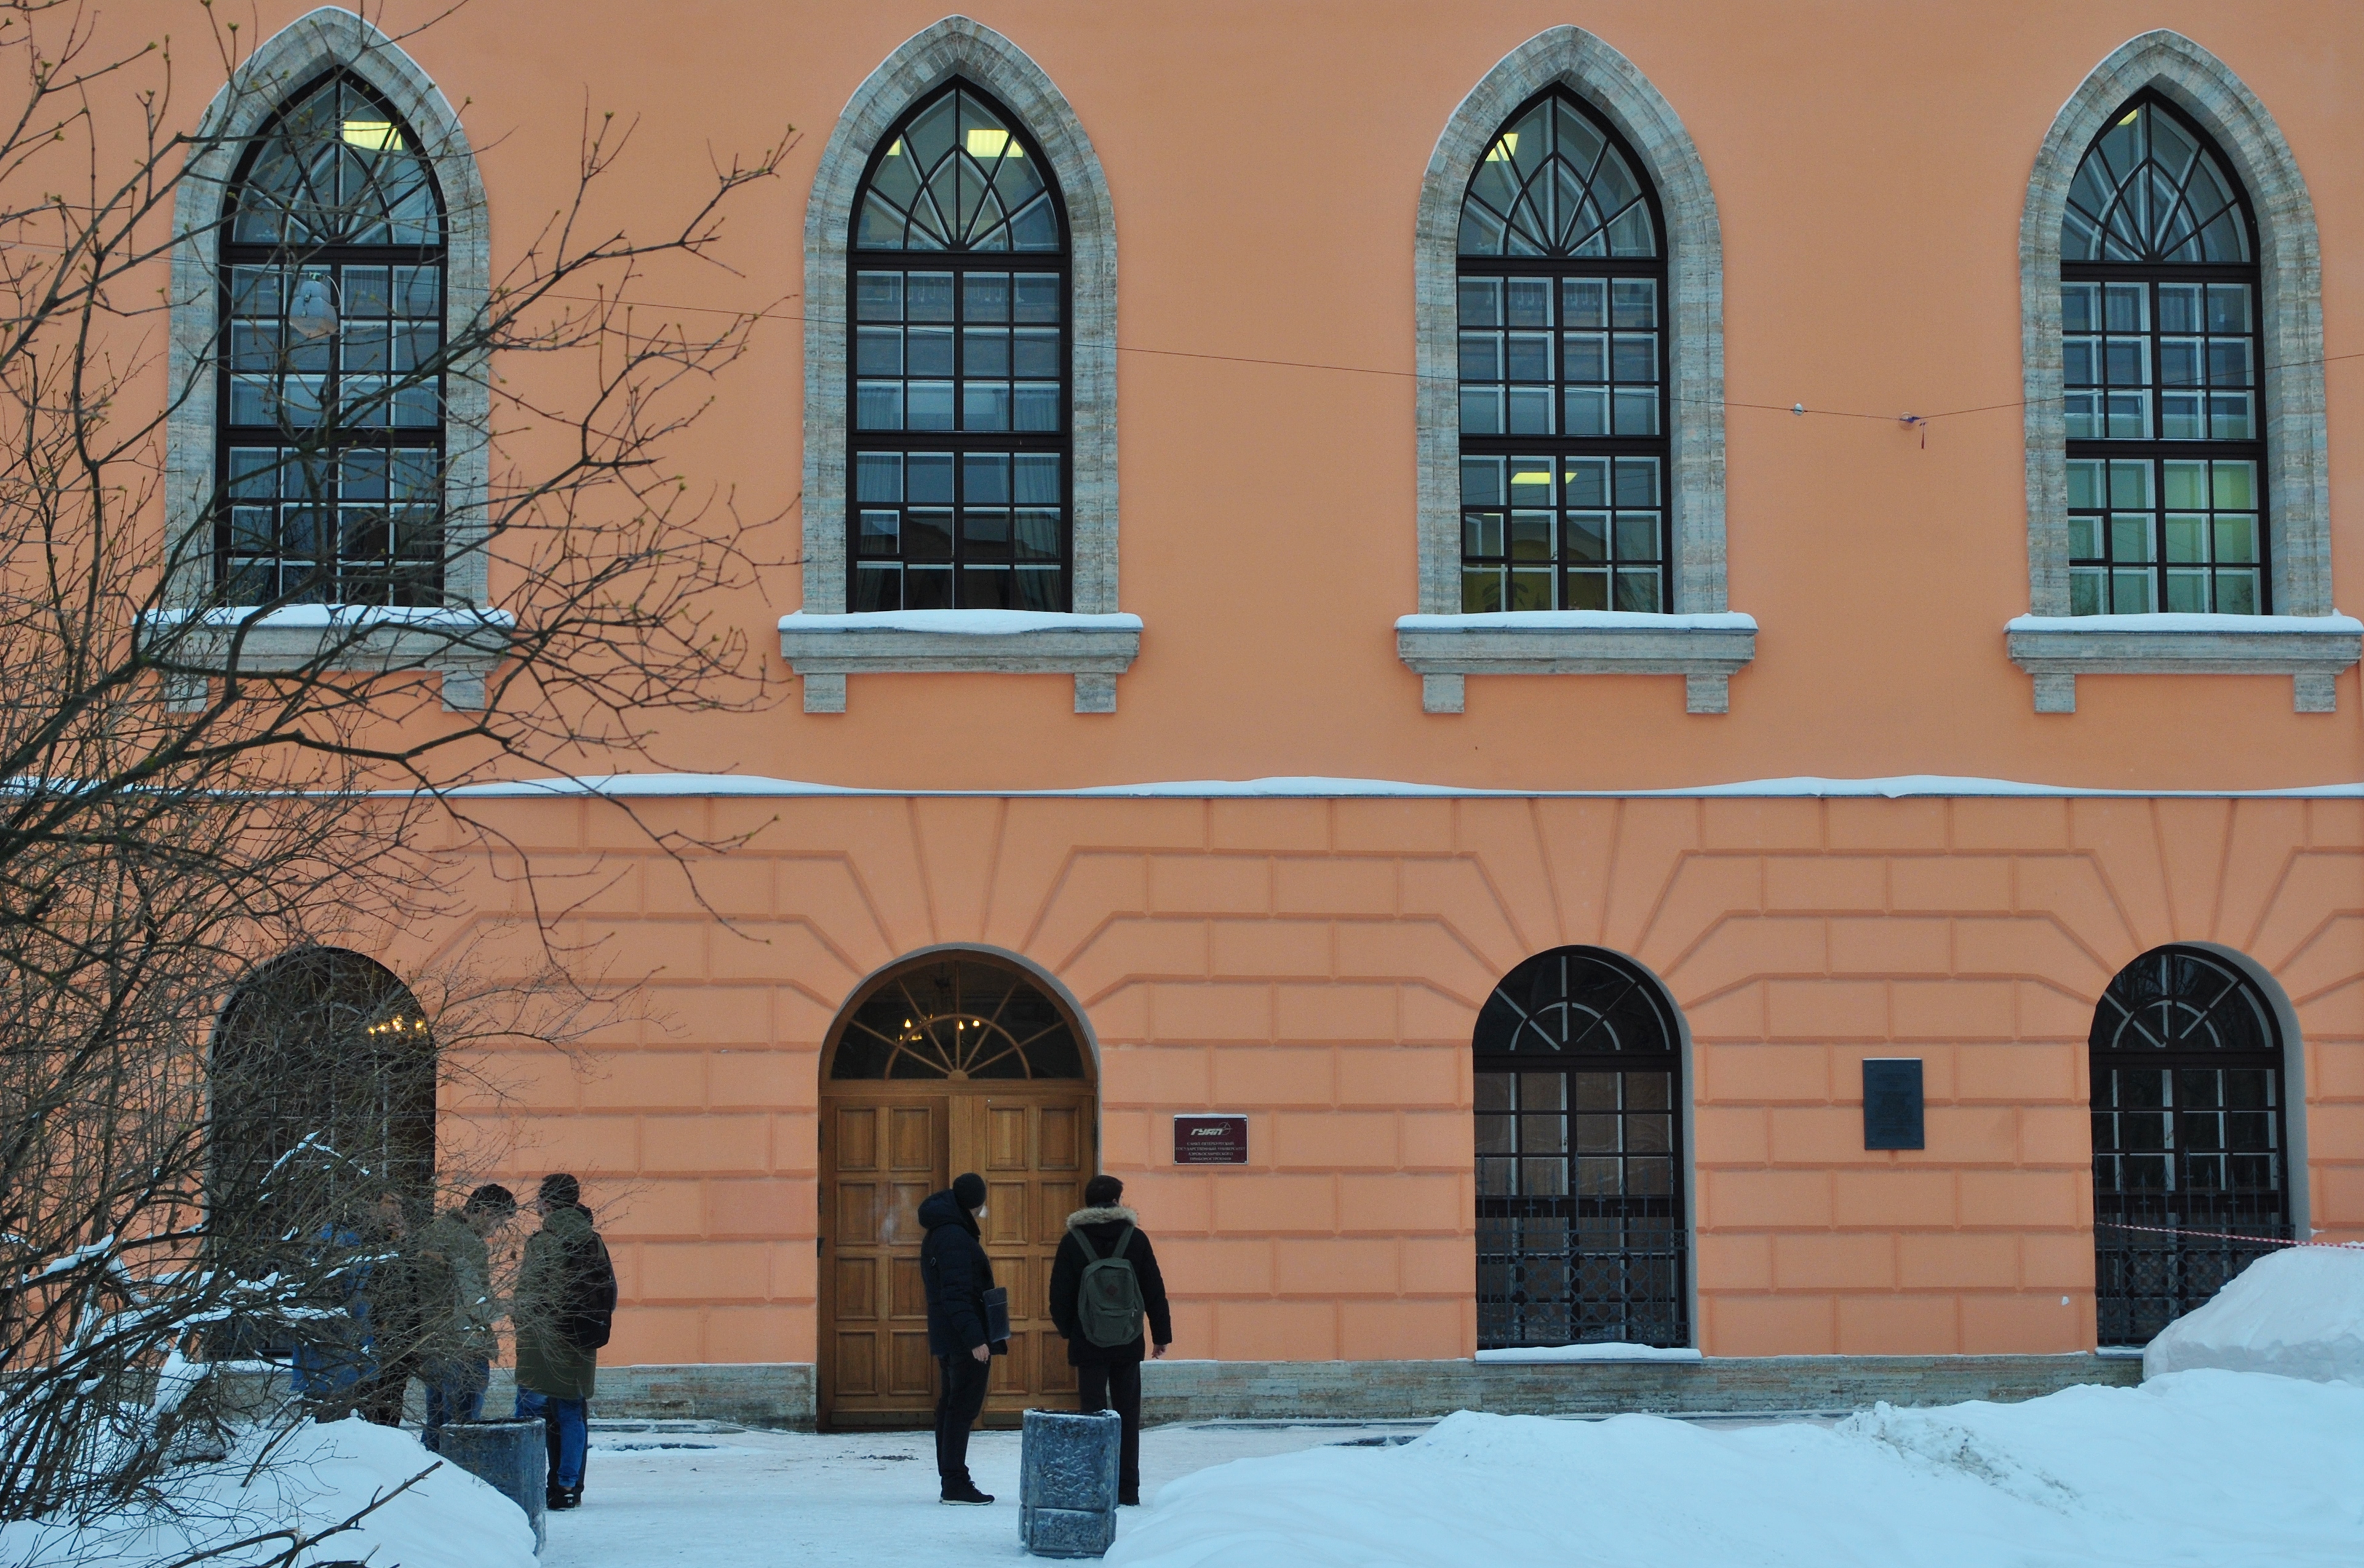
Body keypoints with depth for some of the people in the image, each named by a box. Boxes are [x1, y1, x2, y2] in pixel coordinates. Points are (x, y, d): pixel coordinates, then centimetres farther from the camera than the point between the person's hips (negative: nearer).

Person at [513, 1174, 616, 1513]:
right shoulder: (592, 1240, 8)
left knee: (531, 1413, 0)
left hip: (542, 1344, -6)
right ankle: (569, 1488, 9)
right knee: (572, 1414, 9)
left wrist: (521, 1320, 2)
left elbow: (528, 1293, -14)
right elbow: (610, 1289, 11)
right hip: (581, 1345, 6)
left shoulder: (542, 1241, -12)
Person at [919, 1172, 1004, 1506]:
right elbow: (957, 1294, -23)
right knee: (963, 1407, -8)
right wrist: (975, 1338, -25)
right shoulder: (955, 1238, -17)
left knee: (951, 1404, 13)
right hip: (964, 1337, -10)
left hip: (946, 1337, 10)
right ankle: (956, 1483, -8)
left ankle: (951, 1480, 18)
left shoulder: (937, 1235, 15)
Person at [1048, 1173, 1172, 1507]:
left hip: (1088, 1343, -1)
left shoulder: (1072, 1241, -3)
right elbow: (1155, 1292, 1)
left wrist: (1067, 1330, 15)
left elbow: (1060, 1295, -1)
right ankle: (1128, 1491, 8)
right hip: (1128, 1343, 1)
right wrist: (1161, 1334, 9)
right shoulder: (1136, 1238, 0)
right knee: (1127, 1416, 8)